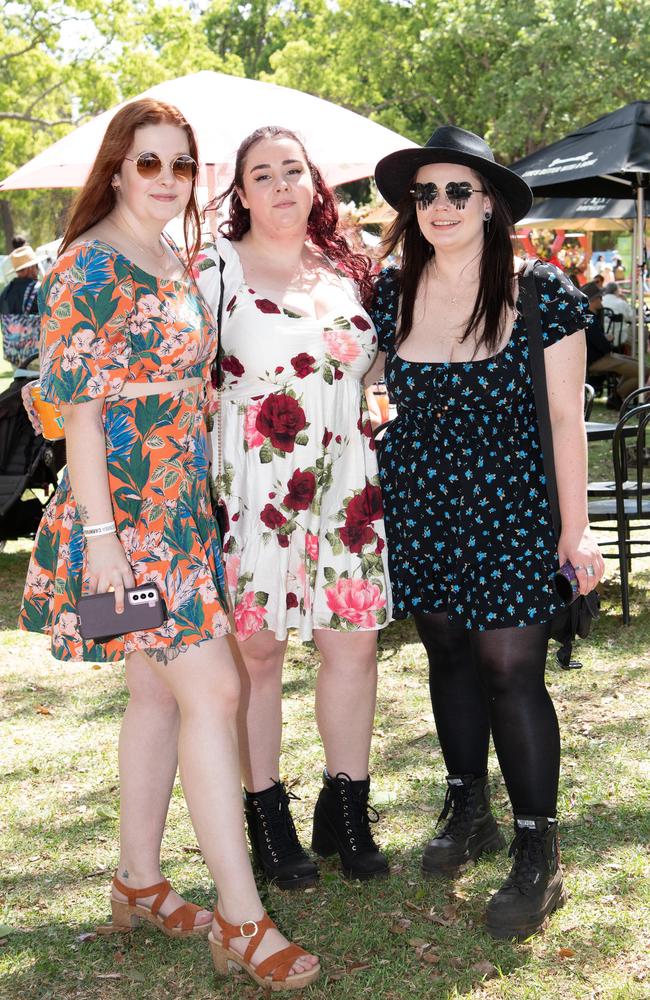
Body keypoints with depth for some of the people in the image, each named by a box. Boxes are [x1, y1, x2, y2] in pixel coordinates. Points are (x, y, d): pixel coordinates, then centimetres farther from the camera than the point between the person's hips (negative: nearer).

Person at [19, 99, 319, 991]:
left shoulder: (178, 265, 13)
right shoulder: (88, 268, -12)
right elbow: (77, 408, -16)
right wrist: (99, 538, -20)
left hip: (180, 509, 9)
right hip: (124, 516, -9)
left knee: (159, 688, 14)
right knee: (213, 689, -11)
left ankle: (139, 880, 27)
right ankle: (241, 918, -3)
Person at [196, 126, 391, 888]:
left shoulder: (348, 270, 13)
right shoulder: (215, 269, 0)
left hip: (345, 483, 4)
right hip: (252, 484, -4)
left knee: (354, 642, 6)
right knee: (255, 650, 2)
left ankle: (346, 811, 22)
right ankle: (266, 818, 17)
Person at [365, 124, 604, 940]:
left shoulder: (541, 293, -8)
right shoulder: (389, 295, 2)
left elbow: (566, 416, -5)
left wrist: (575, 528, -6)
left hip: (508, 510, -4)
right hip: (418, 509, 4)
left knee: (510, 671, -6)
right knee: (449, 658, 14)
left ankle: (538, 856, 5)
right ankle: (469, 813, 31)